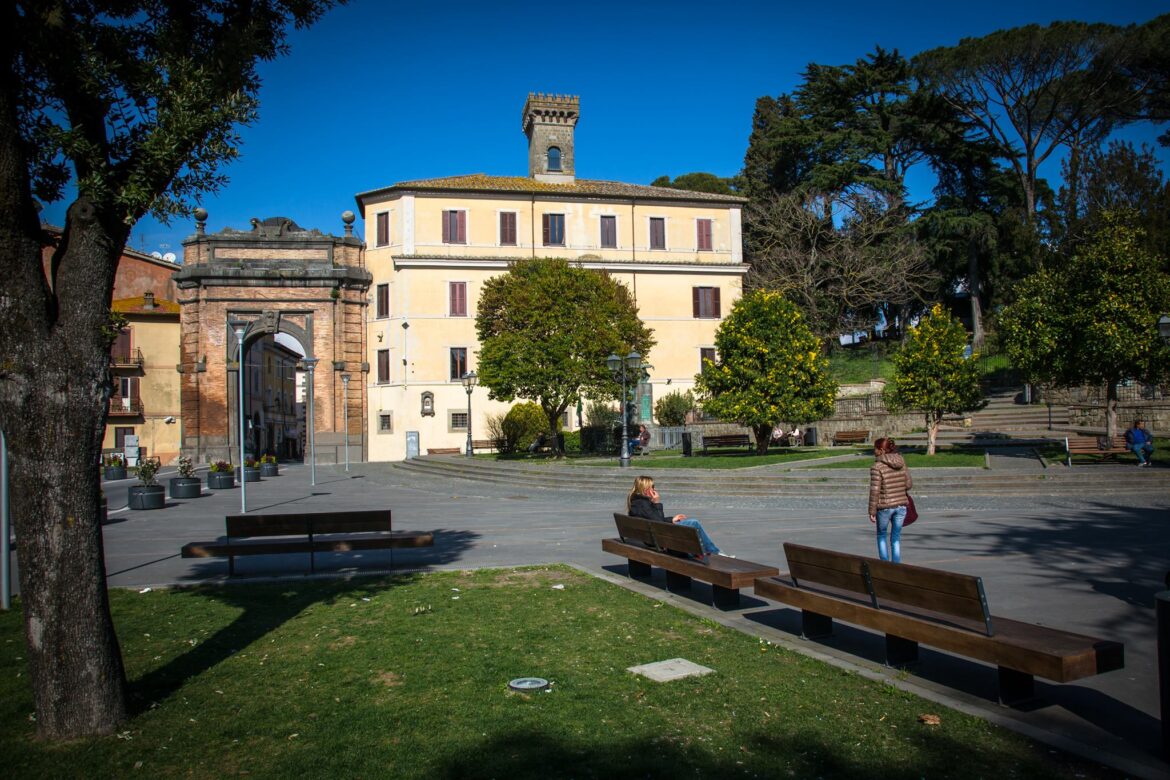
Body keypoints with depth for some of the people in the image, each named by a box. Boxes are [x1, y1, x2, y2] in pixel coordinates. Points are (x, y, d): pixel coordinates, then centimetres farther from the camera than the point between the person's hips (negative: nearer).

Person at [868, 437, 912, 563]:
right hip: (901, 505, 4)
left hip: (885, 507, -4)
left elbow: (875, 491, -15)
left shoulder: (877, 467, -15)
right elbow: (909, 483, 7)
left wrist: (872, 511, -8)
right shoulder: (901, 462, 1)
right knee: (896, 538, 15)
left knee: (881, 536, 17)